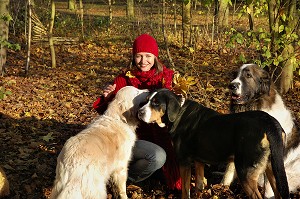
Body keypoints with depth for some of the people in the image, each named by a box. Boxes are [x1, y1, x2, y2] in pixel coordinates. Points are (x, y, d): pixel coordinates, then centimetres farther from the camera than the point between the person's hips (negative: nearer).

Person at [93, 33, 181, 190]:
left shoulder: (165, 76, 1)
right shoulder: (124, 80, -6)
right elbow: (105, 112, 1)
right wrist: (107, 97, -20)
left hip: (159, 135, 4)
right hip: (131, 137, -4)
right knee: (158, 156, -29)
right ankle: (127, 176, -2)